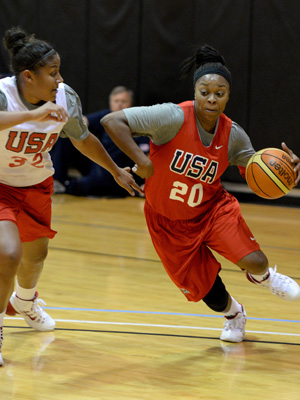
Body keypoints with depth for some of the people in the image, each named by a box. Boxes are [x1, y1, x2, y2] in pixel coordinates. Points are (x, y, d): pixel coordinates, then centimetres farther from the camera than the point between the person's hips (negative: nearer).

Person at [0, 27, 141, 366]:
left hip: (37, 183, 6)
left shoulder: (66, 98, -16)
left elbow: (83, 140, 5)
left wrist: (116, 171, 16)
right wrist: (32, 114, -59)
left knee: (36, 254, 23)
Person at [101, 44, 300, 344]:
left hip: (213, 208, 2)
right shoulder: (174, 117, -27)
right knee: (209, 294, 3)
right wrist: (141, 160, -36)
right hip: (170, 223, -2)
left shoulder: (233, 135, -12)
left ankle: (262, 277, 21)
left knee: (254, 261, -20)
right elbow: (111, 121, -29)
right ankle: (233, 314, 42)